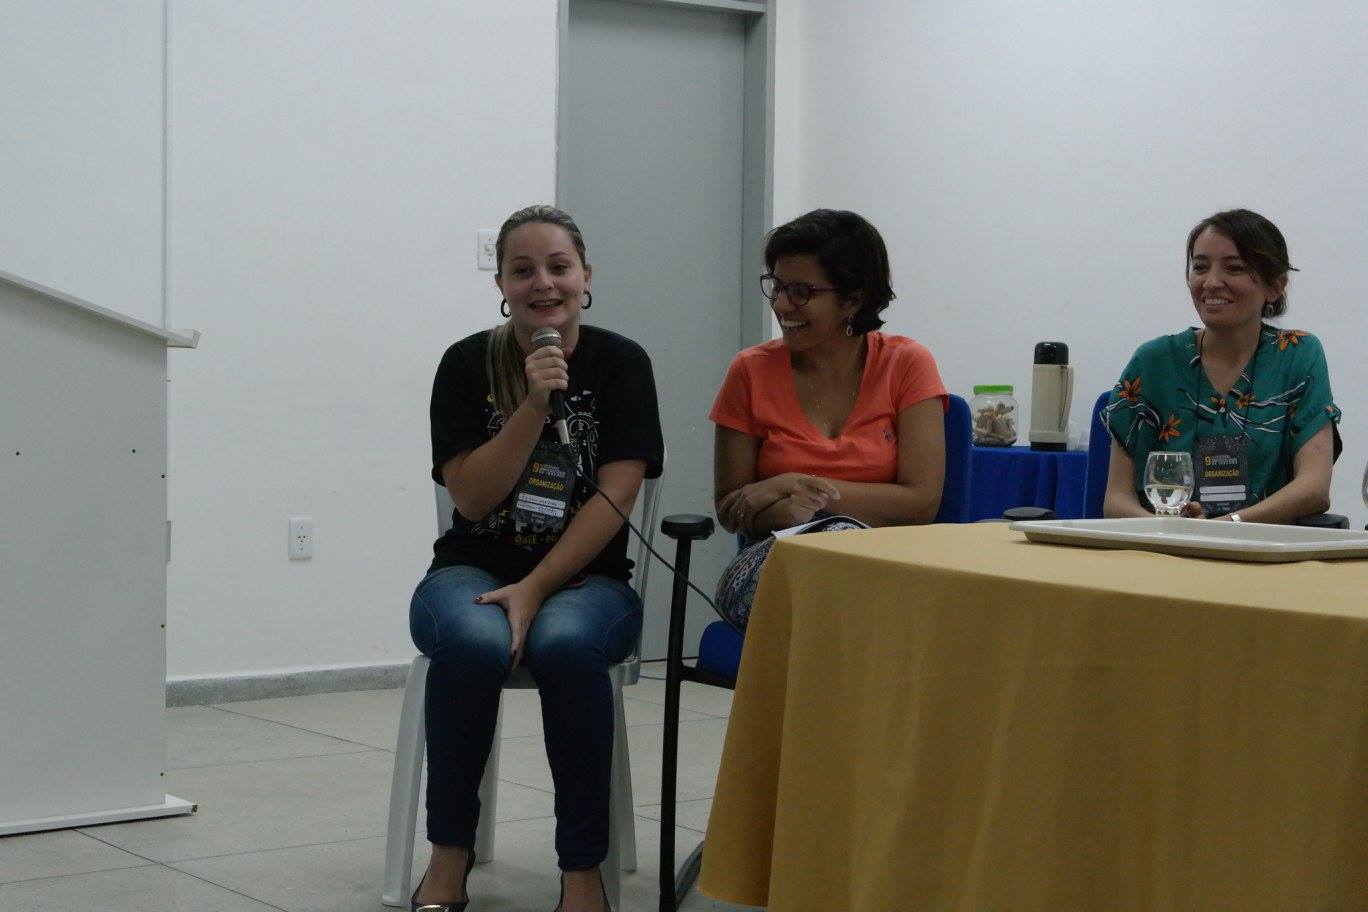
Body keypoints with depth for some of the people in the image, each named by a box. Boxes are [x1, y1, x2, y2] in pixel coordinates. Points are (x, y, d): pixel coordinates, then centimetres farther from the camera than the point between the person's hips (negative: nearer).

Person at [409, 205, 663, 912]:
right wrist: (533, 405, -17)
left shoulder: (621, 364, 0)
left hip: (586, 577, 0)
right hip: (474, 569, 1)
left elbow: (614, 496, -8)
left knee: (565, 643, -36)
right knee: (473, 641, -35)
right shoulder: (468, 364, 1)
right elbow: (472, 498, -5)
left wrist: (535, 588, -17)